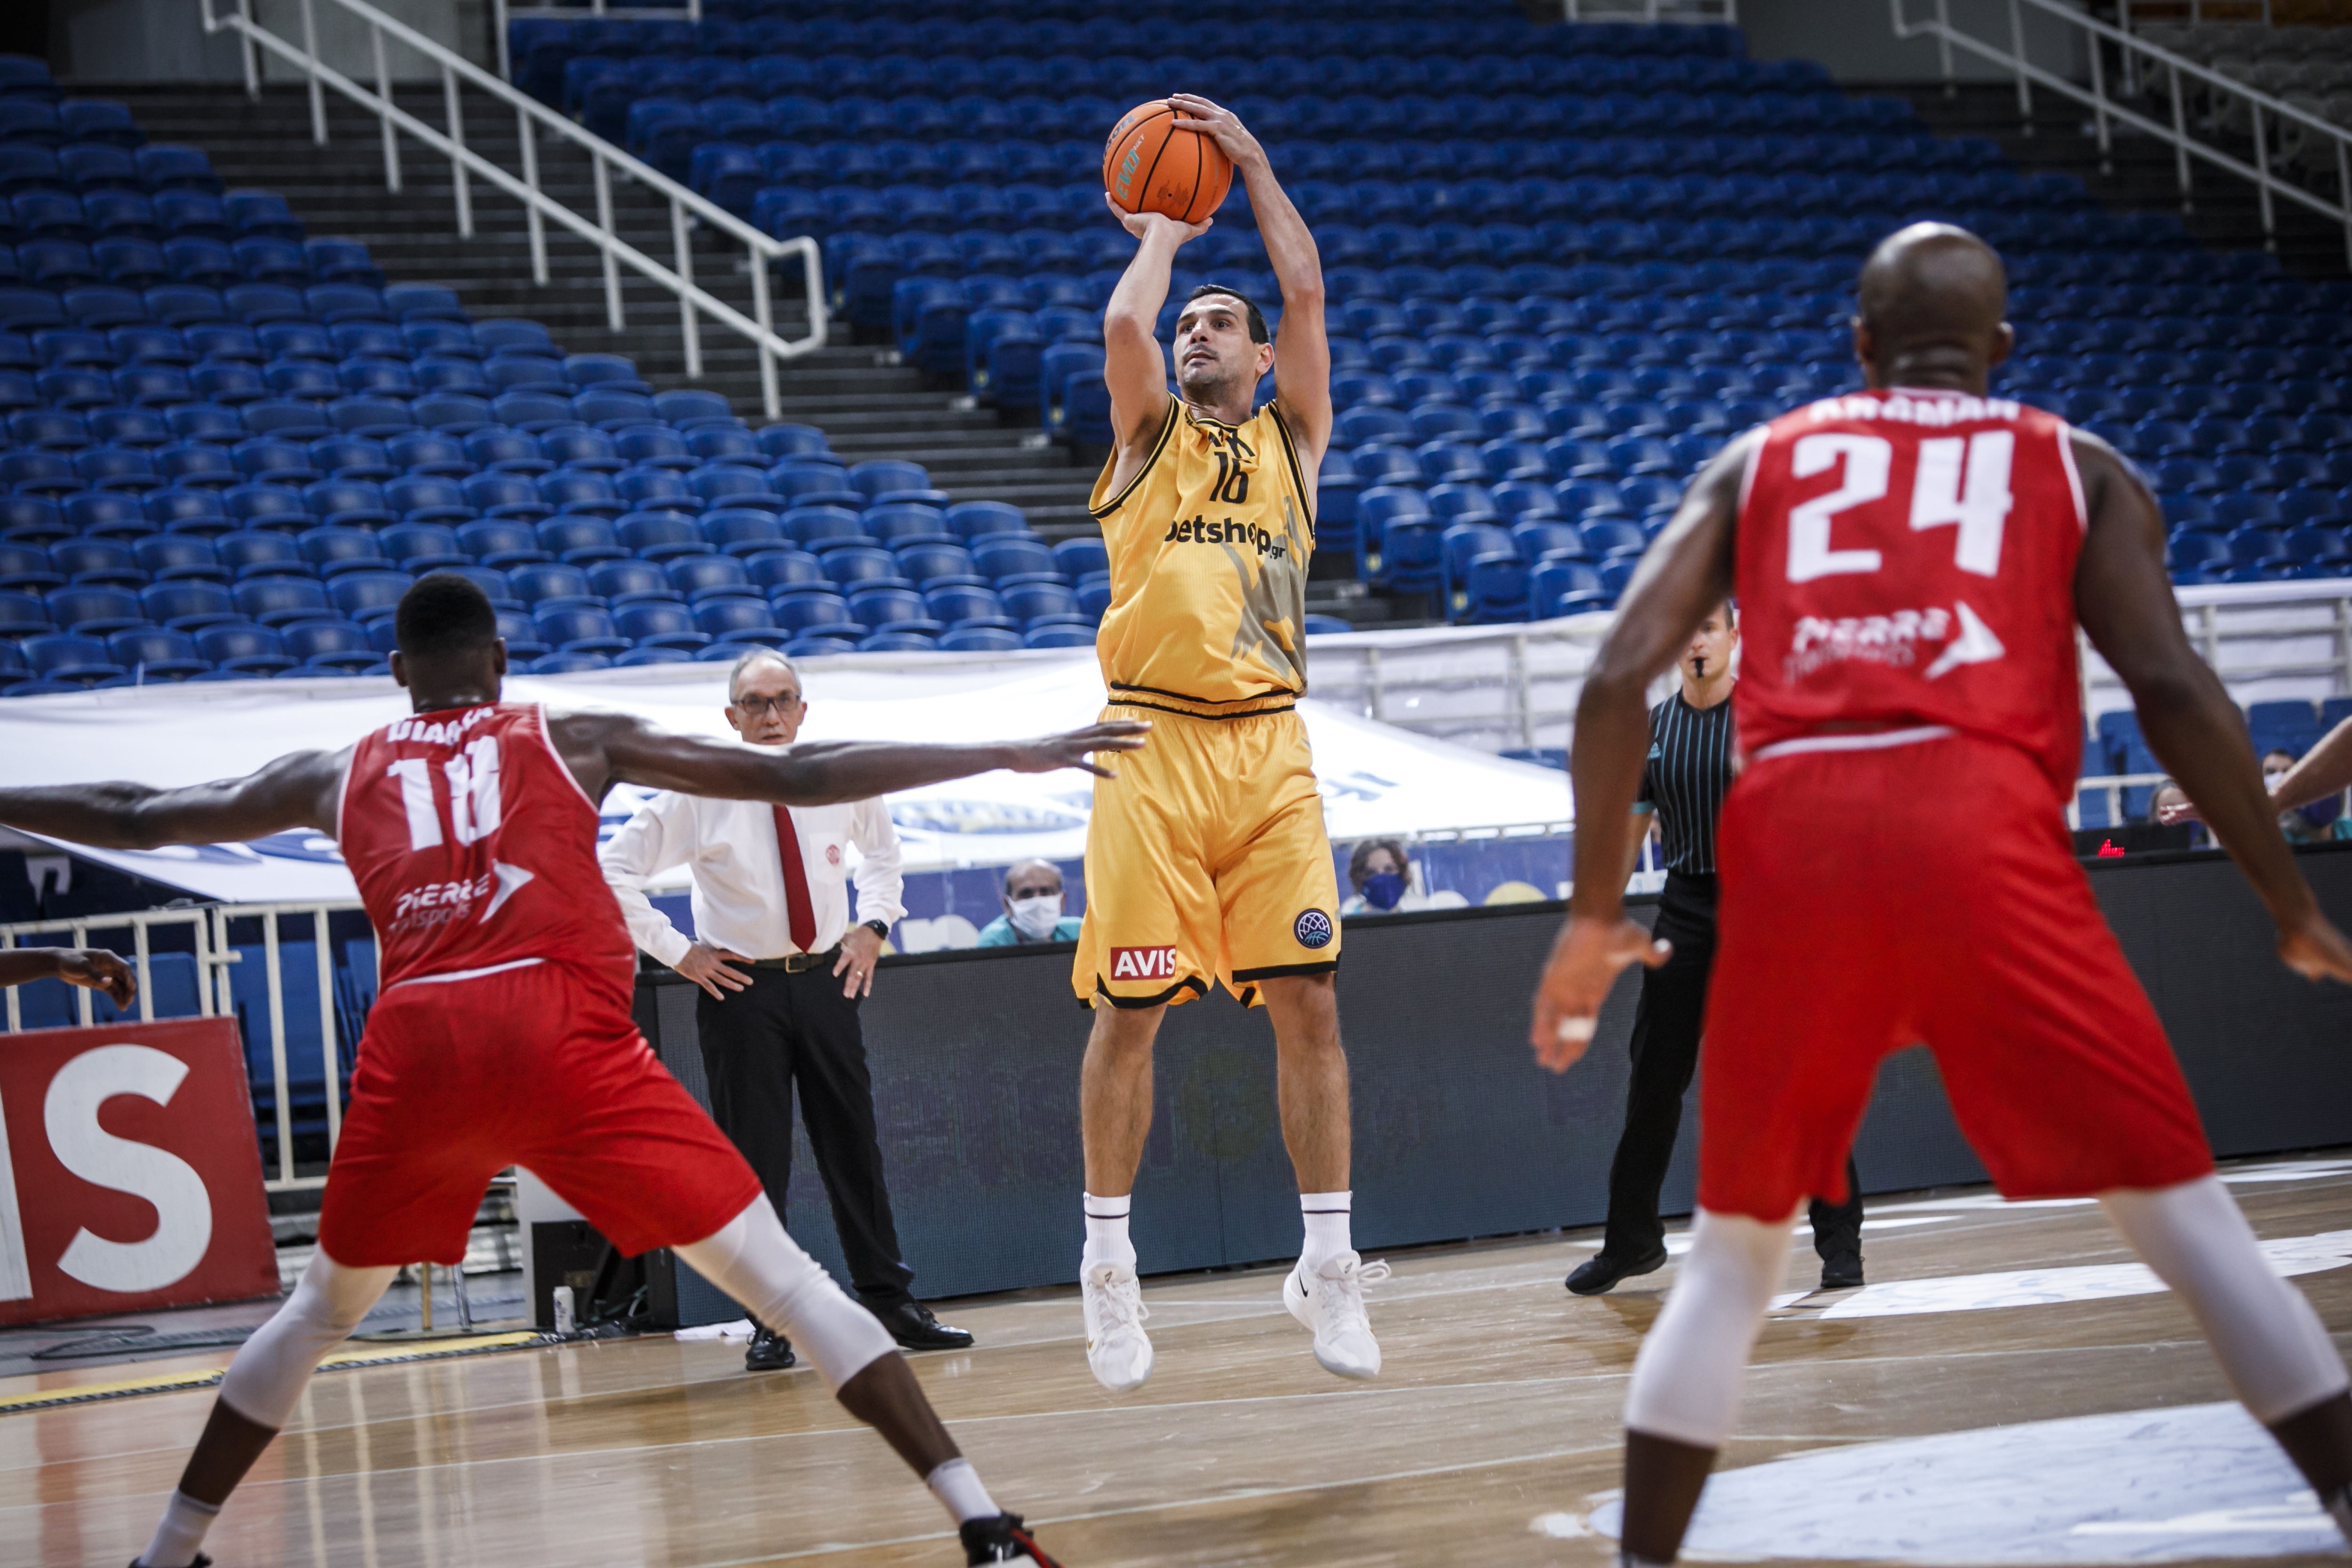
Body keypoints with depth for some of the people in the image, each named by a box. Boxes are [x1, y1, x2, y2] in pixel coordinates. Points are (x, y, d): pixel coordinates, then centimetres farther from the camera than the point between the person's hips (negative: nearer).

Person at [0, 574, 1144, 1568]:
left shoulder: (336, 774, 25)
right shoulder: (577, 740, 19)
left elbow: (133, 822, 33)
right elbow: (798, 779, 14)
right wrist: (1013, 757, 16)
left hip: (413, 1054, 2)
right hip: (565, 1038, -2)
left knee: (320, 1313, 25)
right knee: (783, 1282, -2)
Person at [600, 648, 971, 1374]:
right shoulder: (699, 795, -10)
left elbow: (882, 848, 22)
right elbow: (613, 871, -7)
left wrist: (874, 925, 8)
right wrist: (678, 952, -9)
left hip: (826, 980, 3)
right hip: (740, 987, -3)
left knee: (855, 1149, 6)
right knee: (755, 1160, -2)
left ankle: (892, 1304, 13)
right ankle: (770, 1324, 5)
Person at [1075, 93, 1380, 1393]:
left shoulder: (1291, 438, 17)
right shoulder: (1151, 435, 13)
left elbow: (1307, 292, 5)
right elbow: (1124, 325, -6)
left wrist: (1250, 161, 12)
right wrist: (1164, 231, 12)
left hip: (1270, 748, 2)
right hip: (1154, 746, -2)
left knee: (1308, 1003, -3)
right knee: (1129, 1013, -1)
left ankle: (1327, 1265, 3)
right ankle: (1108, 1265, 11)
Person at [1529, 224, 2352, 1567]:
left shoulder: (1758, 463, 24)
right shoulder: (2080, 469, 19)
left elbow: (1620, 680, 12)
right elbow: (2173, 690, 4)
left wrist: (1595, 916, 17)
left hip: (1791, 835, 2)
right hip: (1982, 829, -2)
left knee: (1734, 1254, 18)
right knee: (2187, 1218, 6)